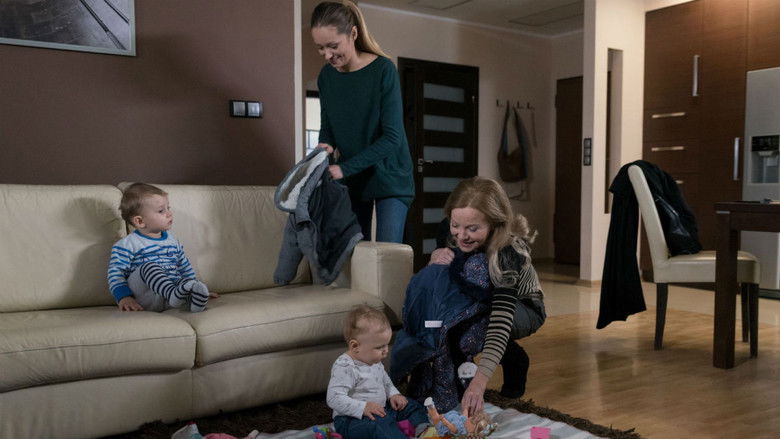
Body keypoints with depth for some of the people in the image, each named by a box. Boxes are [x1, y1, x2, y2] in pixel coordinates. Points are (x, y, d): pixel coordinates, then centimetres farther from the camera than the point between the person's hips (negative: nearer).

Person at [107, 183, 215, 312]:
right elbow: (115, 273, -4)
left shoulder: (172, 240, 21)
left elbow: (185, 267, 29)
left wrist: (195, 287, 21)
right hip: (144, 299, -5)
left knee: (186, 280, -23)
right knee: (149, 266, -30)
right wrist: (124, 297, -18)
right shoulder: (127, 245, 2)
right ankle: (174, 293, -53)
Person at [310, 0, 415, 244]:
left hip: (389, 177, -5)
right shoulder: (326, 75, 1)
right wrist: (325, 147, -13)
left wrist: (344, 168, -24)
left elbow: (392, 137, -20)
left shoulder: (383, 69, -16)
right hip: (352, 181, 5)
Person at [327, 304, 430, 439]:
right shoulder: (345, 367, -23)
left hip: (379, 410, 9)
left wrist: (393, 394, 4)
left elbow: (385, 381, 24)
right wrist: (363, 408, -34)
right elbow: (334, 398, -29)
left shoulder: (374, 361, 6)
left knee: (411, 406, 10)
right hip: (353, 419, -9)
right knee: (379, 425, -36)